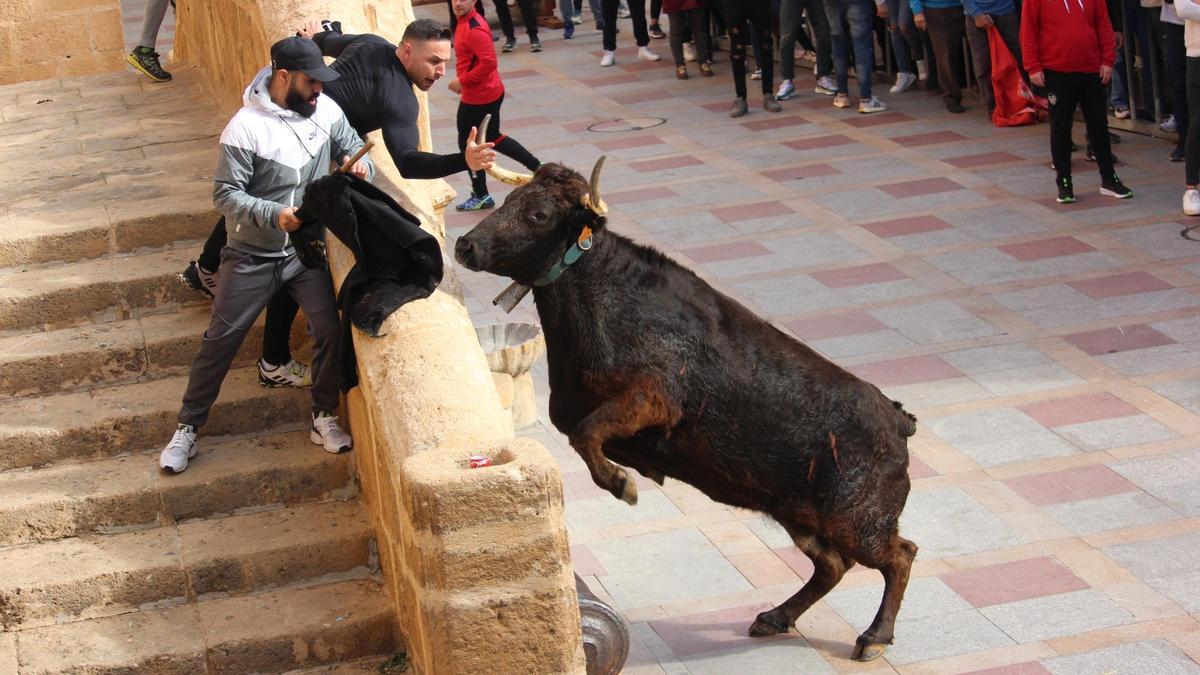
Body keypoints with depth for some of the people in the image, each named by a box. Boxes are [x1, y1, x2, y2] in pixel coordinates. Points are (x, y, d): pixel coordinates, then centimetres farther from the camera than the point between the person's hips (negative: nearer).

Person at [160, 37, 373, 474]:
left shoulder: (326, 111, -6)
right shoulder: (245, 128, -20)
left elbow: (353, 147, 9)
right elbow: (225, 194, -18)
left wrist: (360, 165, -16)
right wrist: (272, 214, -33)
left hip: (306, 249, 4)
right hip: (252, 255, -3)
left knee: (330, 328, -6)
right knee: (221, 338, 3)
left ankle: (323, 418, 13)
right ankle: (187, 428, 16)